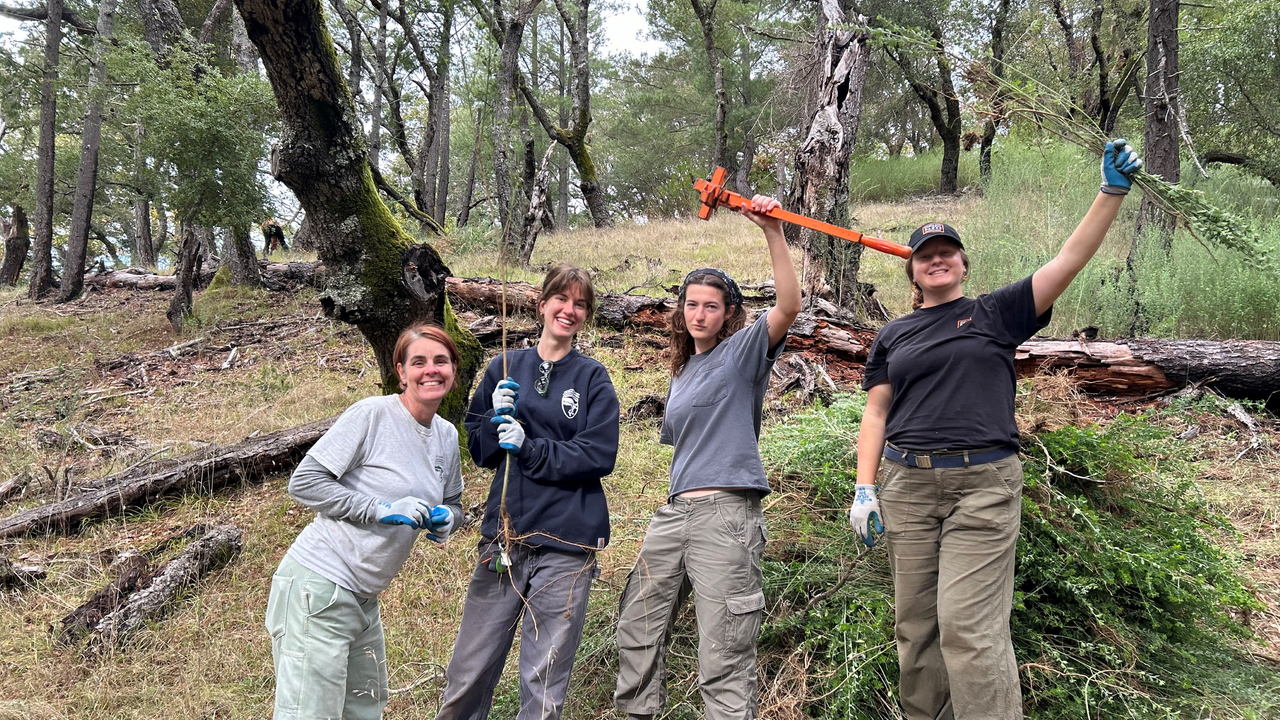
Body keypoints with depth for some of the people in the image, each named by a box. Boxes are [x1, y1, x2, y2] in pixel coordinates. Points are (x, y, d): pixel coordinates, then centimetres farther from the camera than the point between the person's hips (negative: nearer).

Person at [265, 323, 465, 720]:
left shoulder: (448, 437, 10)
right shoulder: (372, 414, -13)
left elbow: (452, 503, 23)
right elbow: (304, 482, -14)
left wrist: (445, 520, -1)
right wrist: (382, 509, -19)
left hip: (364, 597, 8)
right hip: (319, 584, -8)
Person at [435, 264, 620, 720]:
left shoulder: (593, 378, 3)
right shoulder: (506, 368, 10)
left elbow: (600, 455, -7)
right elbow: (479, 450, 11)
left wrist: (528, 448, -14)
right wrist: (497, 419, -8)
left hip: (566, 545, -2)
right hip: (503, 536, 2)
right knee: (467, 678, 4)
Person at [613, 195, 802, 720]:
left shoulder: (743, 351, 0)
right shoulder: (681, 375, 21)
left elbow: (788, 307, -18)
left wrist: (773, 232, -27)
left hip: (726, 513, -8)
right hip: (675, 509, 8)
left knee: (724, 658, -7)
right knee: (637, 628, 14)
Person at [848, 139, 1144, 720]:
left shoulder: (996, 313, 8)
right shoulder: (892, 337, 16)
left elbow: (1069, 260, 0)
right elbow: (875, 415, 13)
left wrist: (1112, 192, -10)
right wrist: (864, 488, 3)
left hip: (984, 483, -3)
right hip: (907, 485, 3)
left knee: (969, 627, -11)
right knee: (915, 626, 7)